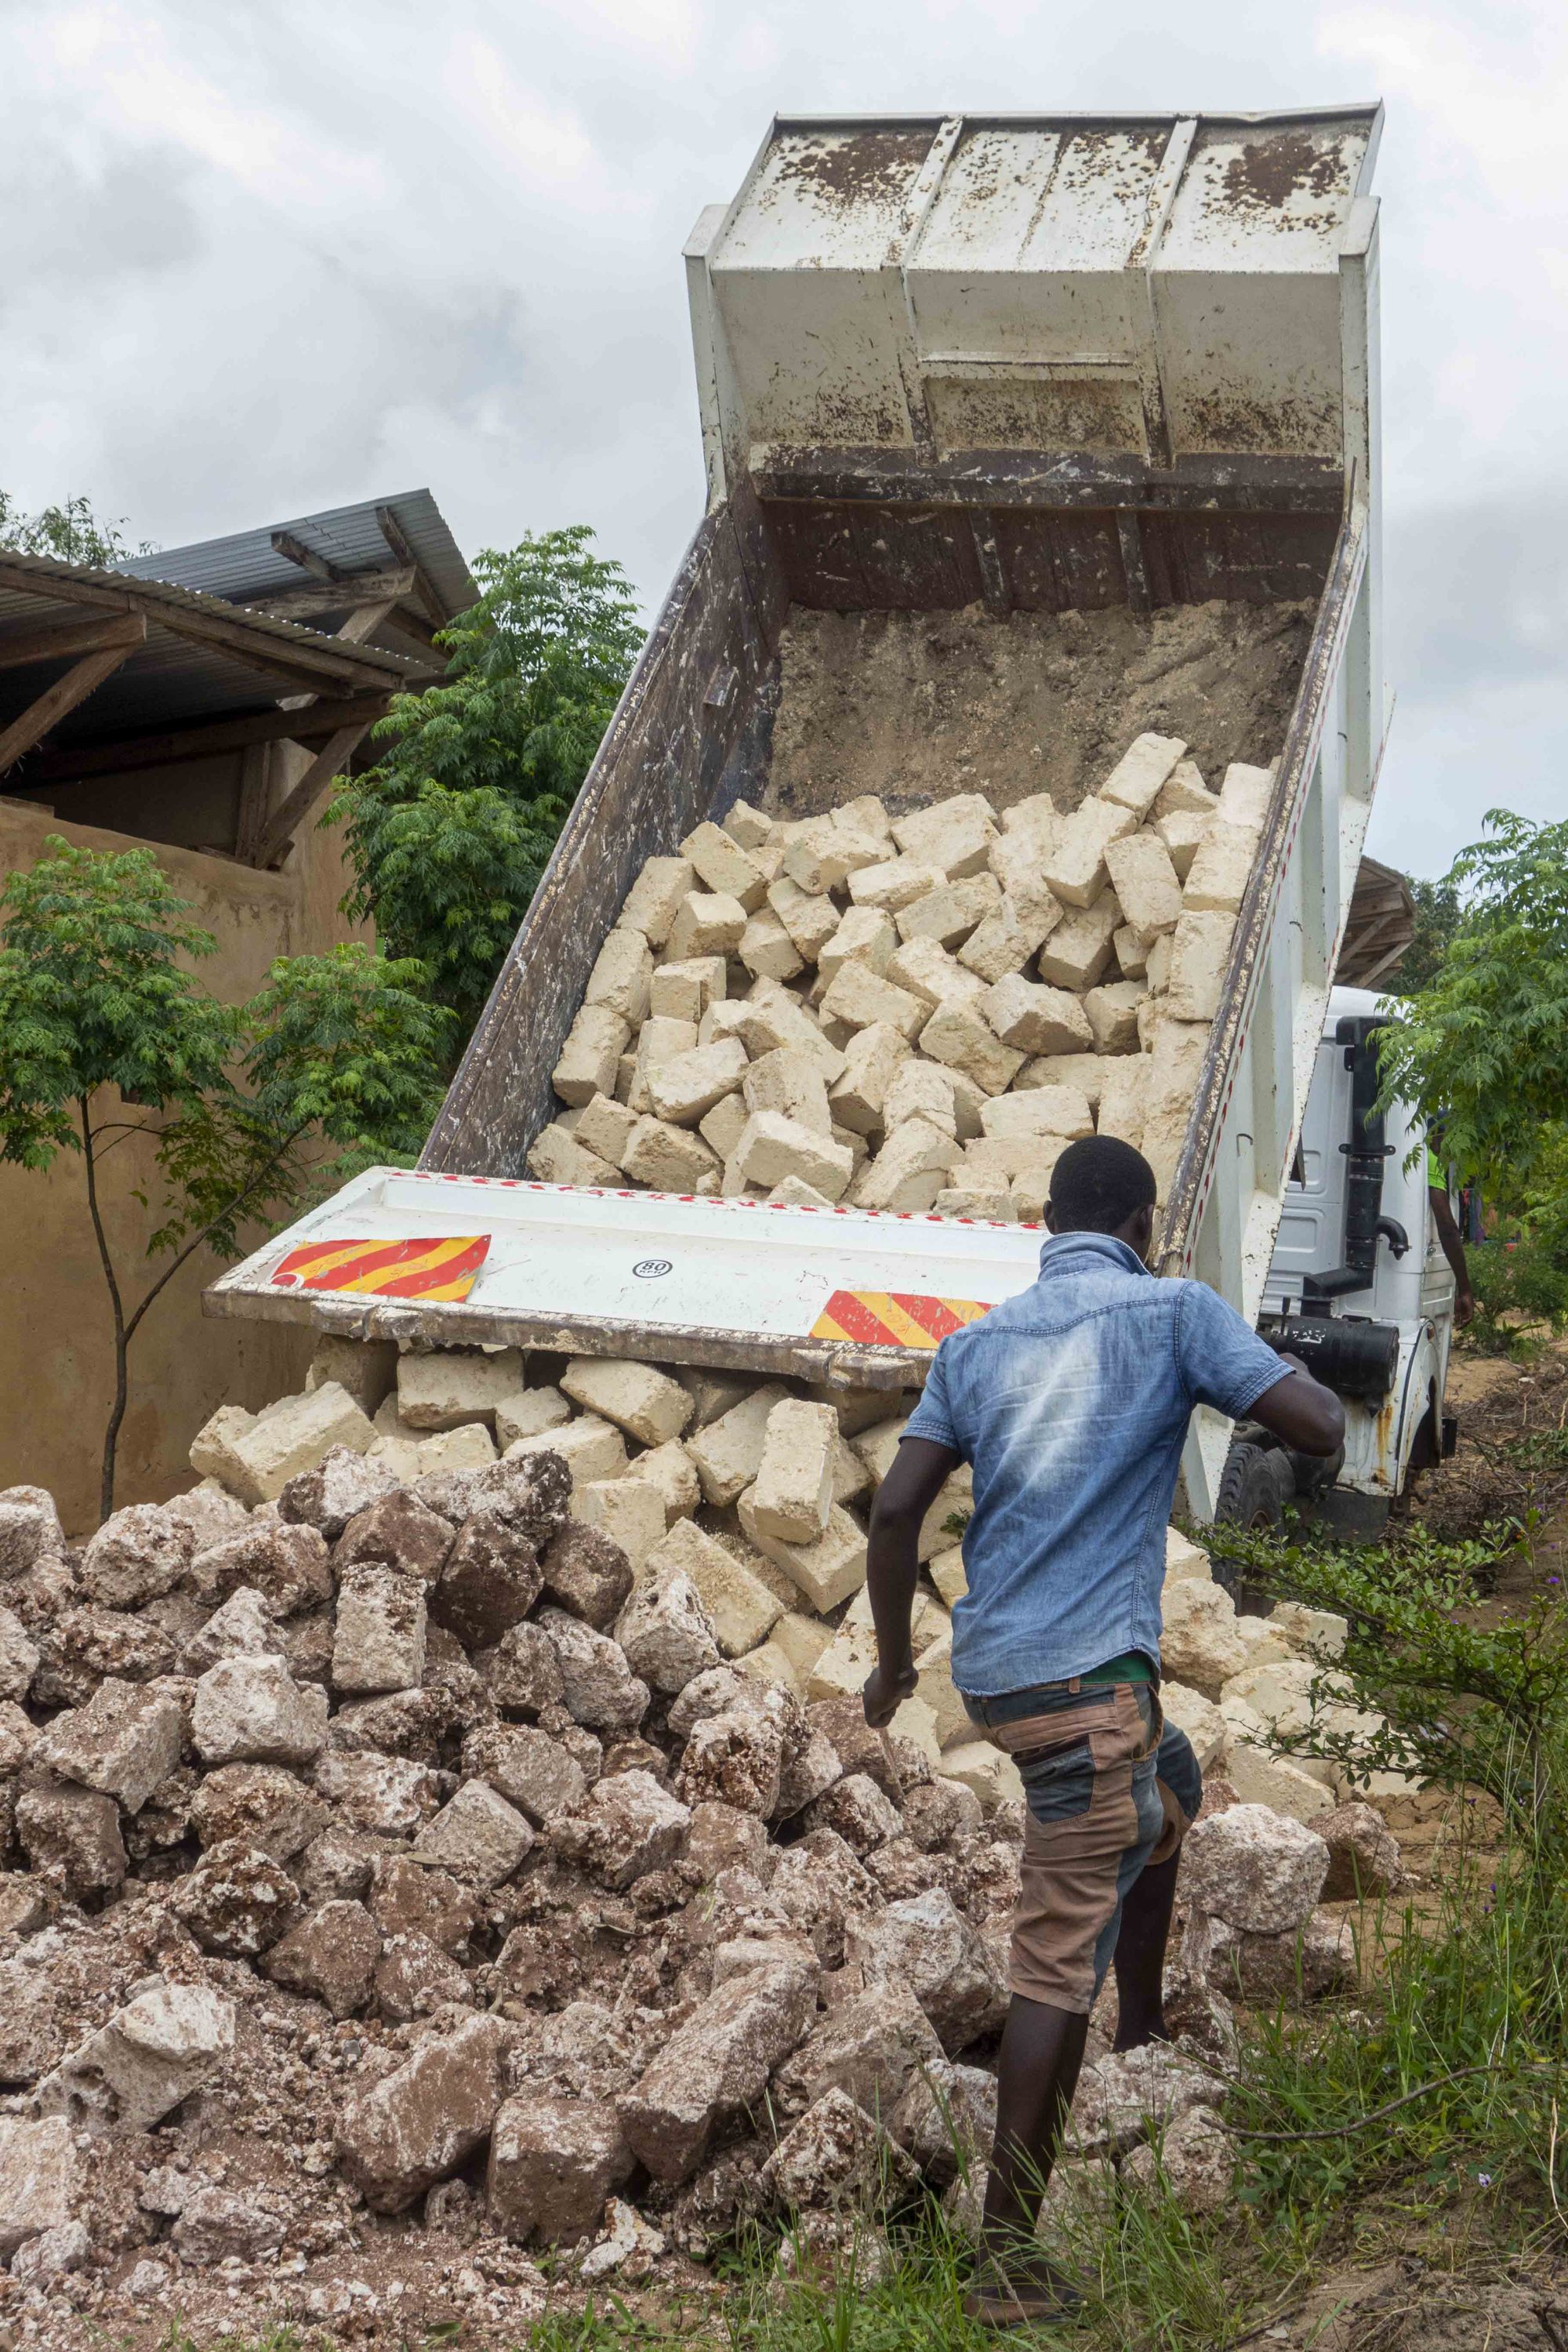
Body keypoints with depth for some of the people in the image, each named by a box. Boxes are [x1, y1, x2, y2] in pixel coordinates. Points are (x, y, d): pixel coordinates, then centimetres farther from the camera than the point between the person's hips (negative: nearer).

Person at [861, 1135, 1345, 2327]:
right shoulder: (1176, 1311, -4)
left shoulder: (976, 1342, 10)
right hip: (1087, 1675, -7)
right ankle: (1008, 2252, -1)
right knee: (1060, 1965, -4)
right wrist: (1297, 1371, 12)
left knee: (1171, 1792, 34)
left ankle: (1146, 2027, 45)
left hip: (995, 1668, 7)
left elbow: (896, 1510, 3)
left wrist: (893, 1657, 15)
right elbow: (1321, 1427, -10)